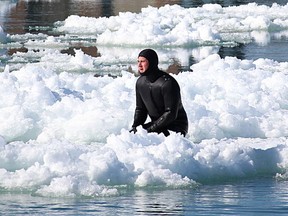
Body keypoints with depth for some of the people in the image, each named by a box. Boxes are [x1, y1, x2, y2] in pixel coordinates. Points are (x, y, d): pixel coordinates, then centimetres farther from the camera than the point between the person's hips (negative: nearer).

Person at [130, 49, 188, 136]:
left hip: (176, 127, -8)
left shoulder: (168, 83, -20)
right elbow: (140, 109, 14)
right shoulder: (140, 82, 4)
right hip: (157, 124, 8)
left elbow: (171, 114, -22)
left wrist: (150, 129, -24)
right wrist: (135, 126, -6)